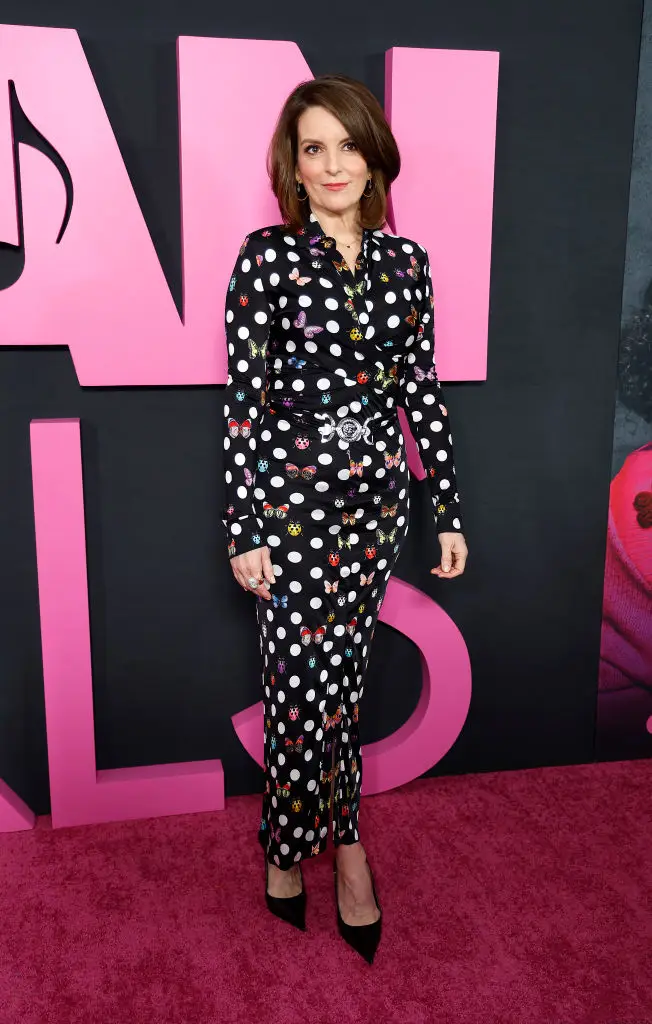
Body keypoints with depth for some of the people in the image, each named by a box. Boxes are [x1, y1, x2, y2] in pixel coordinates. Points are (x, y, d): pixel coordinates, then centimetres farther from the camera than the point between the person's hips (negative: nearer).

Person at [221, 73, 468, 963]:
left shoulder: (405, 260, 5)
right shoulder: (267, 256, -6)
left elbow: (423, 388, 7)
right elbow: (245, 398, -7)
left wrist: (449, 509, 6)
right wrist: (245, 530, -9)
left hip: (376, 497, 4)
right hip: (293, 498, -3)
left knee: (339, 675, 12)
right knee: (304, 685, 3)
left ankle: (294, 849, 32)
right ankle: (343, 843, 28)